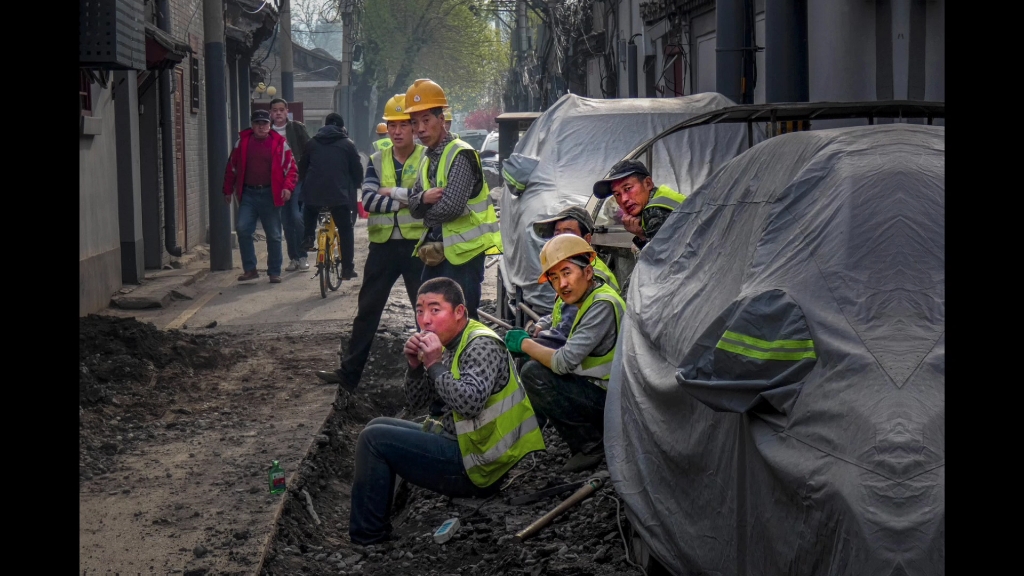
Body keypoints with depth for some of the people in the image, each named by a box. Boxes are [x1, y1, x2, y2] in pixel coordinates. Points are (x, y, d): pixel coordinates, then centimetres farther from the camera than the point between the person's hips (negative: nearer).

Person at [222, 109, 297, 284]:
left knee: (274, 235, 5)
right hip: (248, 194, 1)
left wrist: (287, 187, -12)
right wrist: (228, 190, 12)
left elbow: (291, 167, 3)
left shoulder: (280, 143, 1)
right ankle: (250, 269, -3)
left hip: (270, 194, -1)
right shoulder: (242, 142, 6)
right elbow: (232, 167, 13)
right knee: (242, 229, -14)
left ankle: (274, 272, 16)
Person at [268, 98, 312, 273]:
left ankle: (302, 256, -3)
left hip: (297, 179, -2)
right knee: (286, 221, 5)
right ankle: (293, 258, 13)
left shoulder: (298, 128, 3)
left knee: (297, 216, -14)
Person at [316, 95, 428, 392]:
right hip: (383, 245, 4)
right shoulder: (377, 160, 8)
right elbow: (368, 200, -7)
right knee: (367, 310, 9)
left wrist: (392, 193, -15)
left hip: (417, 244, -4)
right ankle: (350, 372, 16)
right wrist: (407, 200, -16)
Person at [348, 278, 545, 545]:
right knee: (379, 427, 21)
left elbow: (470, 402, -35)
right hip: (456, 441, 11)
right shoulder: (450, 344, 12)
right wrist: (415, 364, -4)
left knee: (373, 439, -13)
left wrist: (435, 364, -25)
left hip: (476, 465, -11)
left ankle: (366, 537, -6)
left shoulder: (483, 345, -17)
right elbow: (416, 400, 15)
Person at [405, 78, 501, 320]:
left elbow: (452, 206, -24)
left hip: (464, 250, -9)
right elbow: (413, 207, 11)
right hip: (438, 248, 9)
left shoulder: (460, 155, -13)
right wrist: (423, 198, -12)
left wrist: (427, 214, -5)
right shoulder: (428, 160, 14)